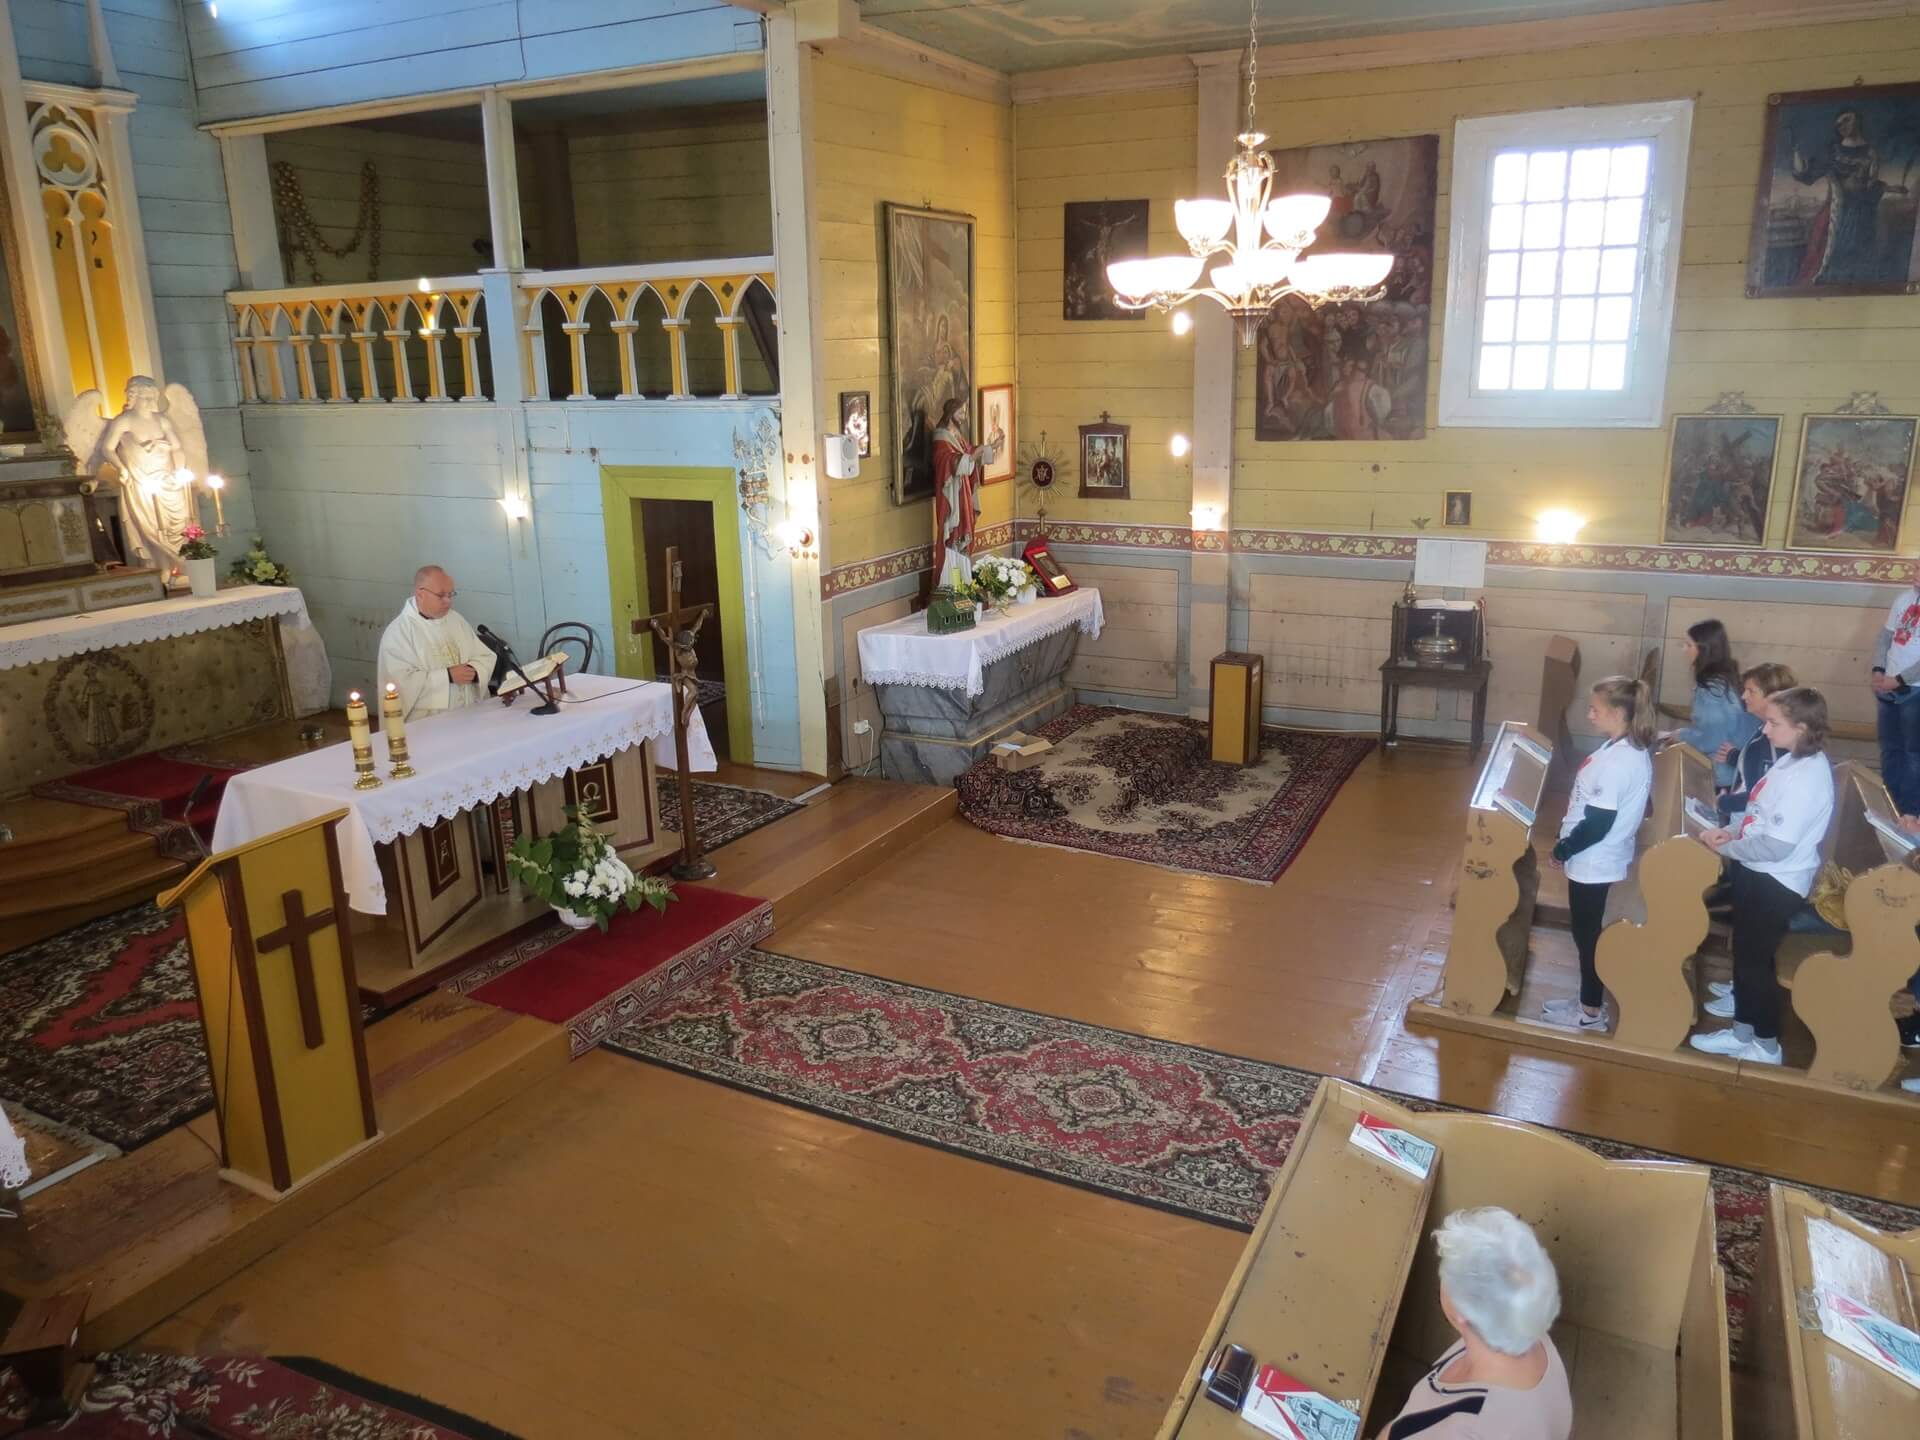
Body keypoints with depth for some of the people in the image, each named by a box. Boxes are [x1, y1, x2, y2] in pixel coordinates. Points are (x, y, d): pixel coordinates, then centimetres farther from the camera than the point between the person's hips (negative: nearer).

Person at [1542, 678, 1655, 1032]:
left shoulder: (1617, 761, -27)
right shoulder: (1630, 749, 5)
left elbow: (1598, 824, -25)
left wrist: (1562, 849, -12)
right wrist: (1570, 845, 15)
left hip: (1593, 863, -9)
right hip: (1598, 860, 9)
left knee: (1587, 934, 5)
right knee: (1587, 932, 19)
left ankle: (1591, 1012, 18)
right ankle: (1589, 1001, 31)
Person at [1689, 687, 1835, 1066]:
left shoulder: (1808, 776, -25)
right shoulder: (1793, 761, 5)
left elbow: (1776, 846, -28)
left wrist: (1725, 847, -14)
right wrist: (1730, 832, -1)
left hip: (1776, 883, -10)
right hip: (1756, 873, 10)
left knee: (1757, 961, 5)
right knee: (1744, 953, 20)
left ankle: (1766, 1046, 21)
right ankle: (1743, 1031, 36)